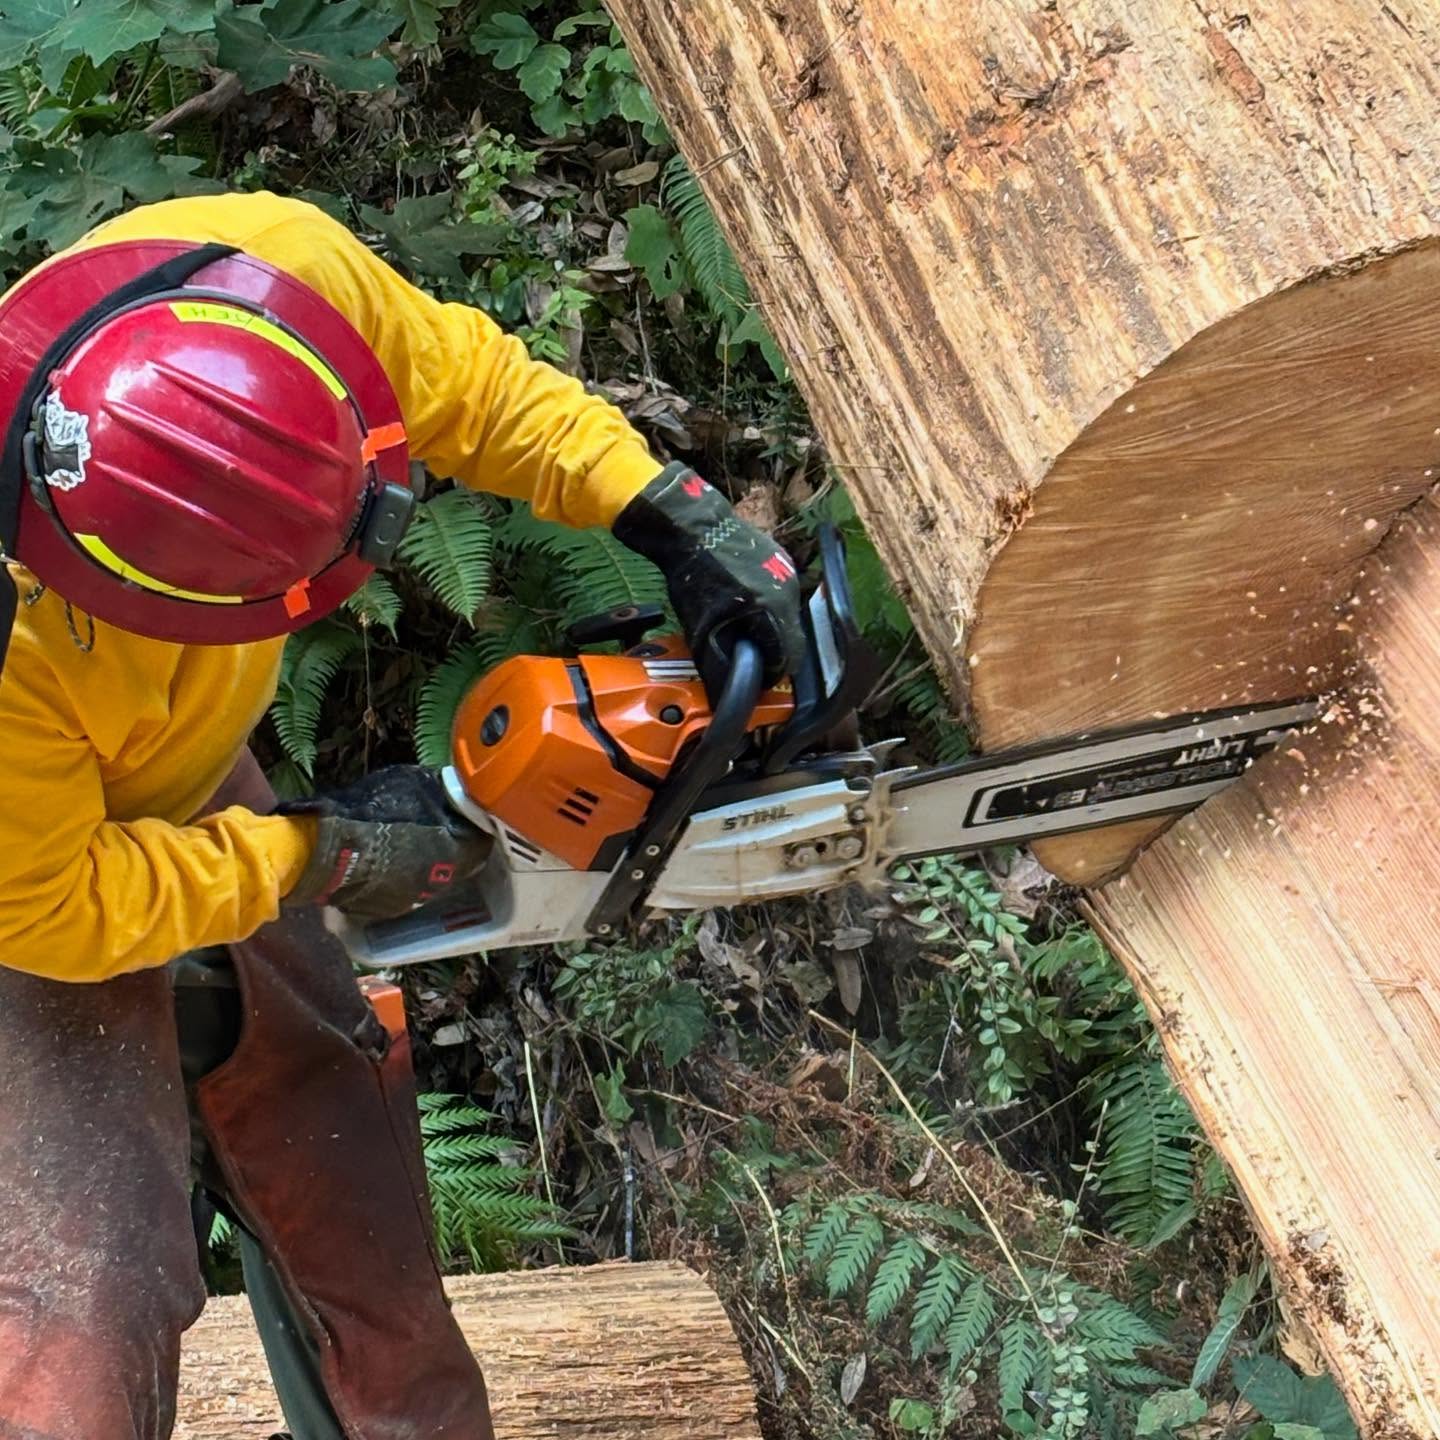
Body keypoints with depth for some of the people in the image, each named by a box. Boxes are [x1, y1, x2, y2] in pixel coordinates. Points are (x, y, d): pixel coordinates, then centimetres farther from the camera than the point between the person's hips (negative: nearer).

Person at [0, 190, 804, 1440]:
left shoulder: (268, 262, -31)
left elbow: (461, 376, -11)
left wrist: (679, 517, -19)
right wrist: (320, 858, -19)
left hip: (185, 785, 6)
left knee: (345, 1177, 17)